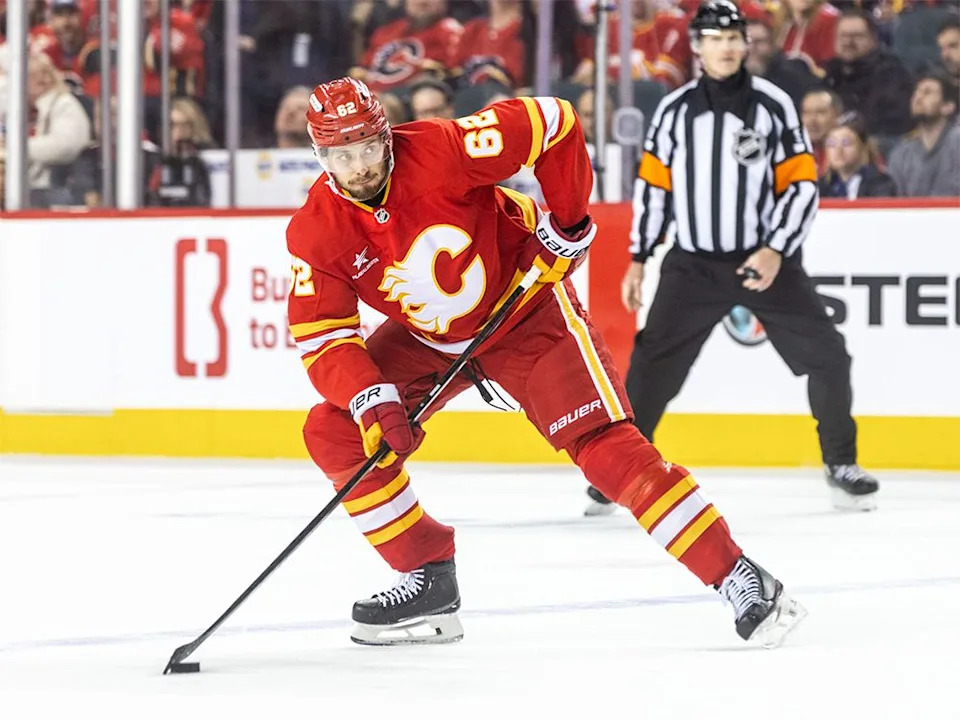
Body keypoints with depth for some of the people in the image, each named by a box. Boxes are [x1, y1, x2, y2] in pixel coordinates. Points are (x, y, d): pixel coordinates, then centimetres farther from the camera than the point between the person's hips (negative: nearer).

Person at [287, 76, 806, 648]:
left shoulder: (441, 151, -29)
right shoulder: (316, 232, -17)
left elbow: (552, 123, -22)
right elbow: (321, 338, -17)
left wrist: (569, 221, -17)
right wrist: (369, 397, -33)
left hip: (525, 310, -5)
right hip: (427, 338, 5)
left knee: (606, 448, -17)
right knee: (334, 433, -9)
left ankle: (742, 582, -14)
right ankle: (429, 584, 3)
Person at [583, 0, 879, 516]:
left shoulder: (773, 106, -4)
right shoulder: (674, 111, 1)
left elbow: (801, 184, -5)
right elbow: (652, 185, 9)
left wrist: (776, 251, -16)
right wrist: (638, 261, 7)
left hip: (765, 259, -1)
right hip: (693, 263, 1)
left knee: (825, 355, -6)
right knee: (653, 363, -5)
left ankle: (841, 465, 10)